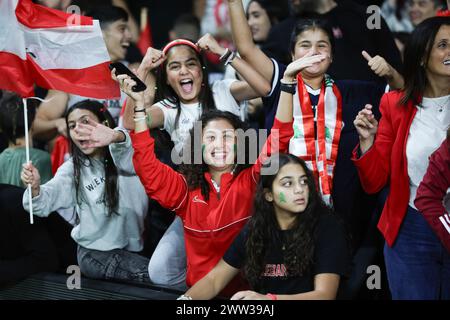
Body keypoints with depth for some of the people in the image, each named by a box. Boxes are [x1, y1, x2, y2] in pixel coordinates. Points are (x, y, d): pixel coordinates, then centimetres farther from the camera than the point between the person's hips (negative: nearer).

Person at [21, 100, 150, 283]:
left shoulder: (124, 154, -5)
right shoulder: (72, 169, 1)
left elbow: (128, 160, -32)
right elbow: (44, 205, -13)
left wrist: (115, 137, -57)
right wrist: (35, 188, -38)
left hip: (134, 248, 2)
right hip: (95, 253, -2)